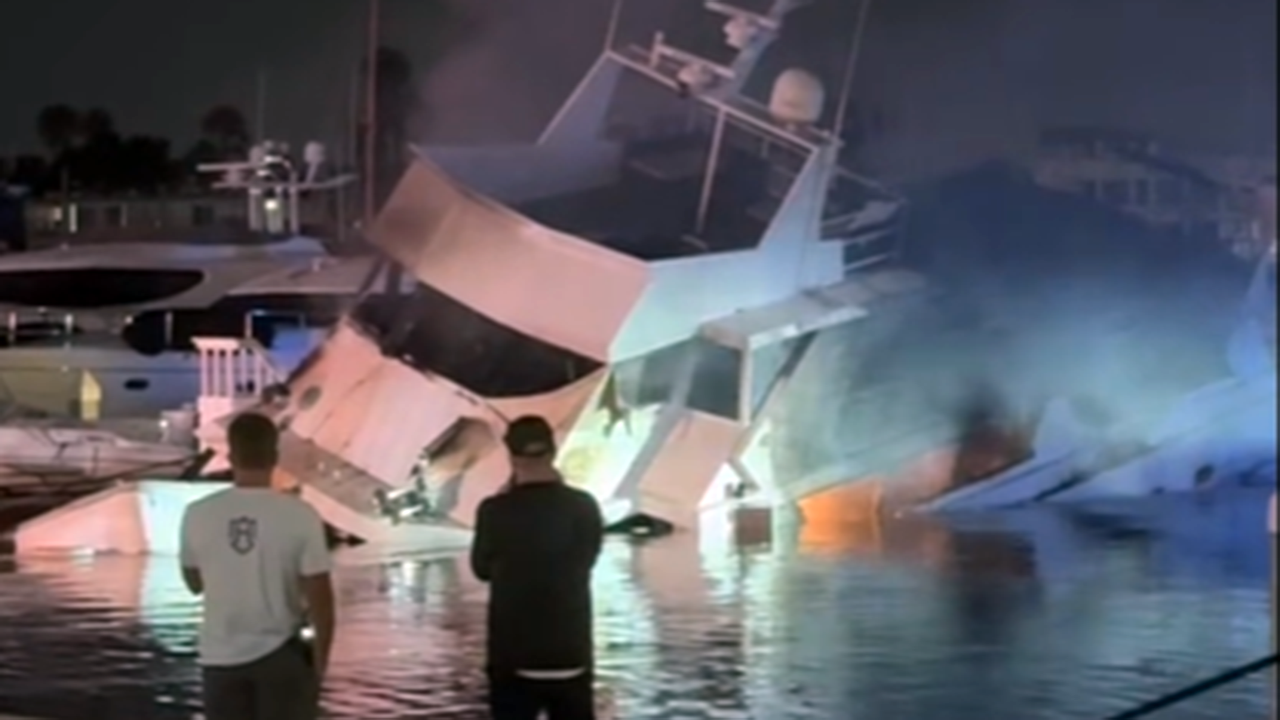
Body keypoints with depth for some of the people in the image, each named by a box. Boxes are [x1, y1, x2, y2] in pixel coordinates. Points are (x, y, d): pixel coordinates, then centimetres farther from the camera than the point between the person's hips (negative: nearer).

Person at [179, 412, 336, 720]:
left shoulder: (198, 515, -7)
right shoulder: (300, 516, -13)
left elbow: (194, 583, 9)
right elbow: (319, 596, -11)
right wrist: (320, 658, 1)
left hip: (222, 657, 2)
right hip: (282, 655, -2)